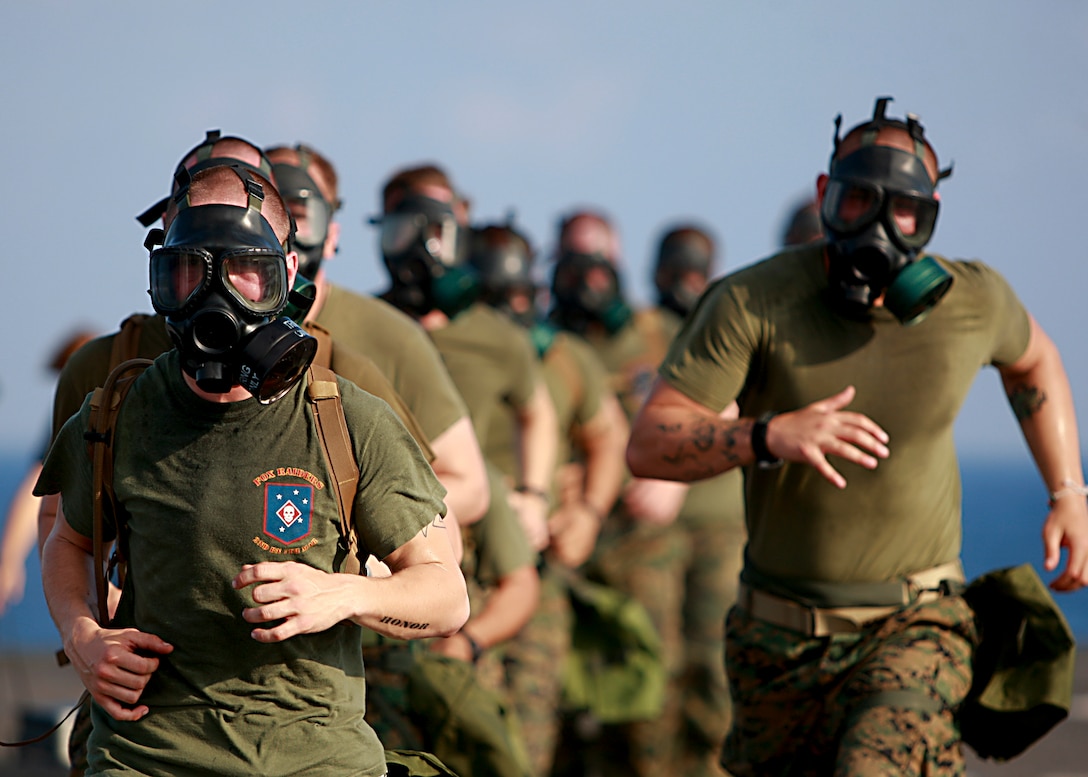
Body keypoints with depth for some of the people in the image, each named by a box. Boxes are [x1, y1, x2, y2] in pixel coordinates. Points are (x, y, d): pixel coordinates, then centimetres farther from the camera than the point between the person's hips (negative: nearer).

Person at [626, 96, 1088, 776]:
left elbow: (1032, 359, 19)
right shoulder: (753, 303, -15)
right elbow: (649, 446, -21)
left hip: (914, 622, -1)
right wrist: (770, 435, -38)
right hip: (781, 630, 1)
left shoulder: (974, 300, -7)